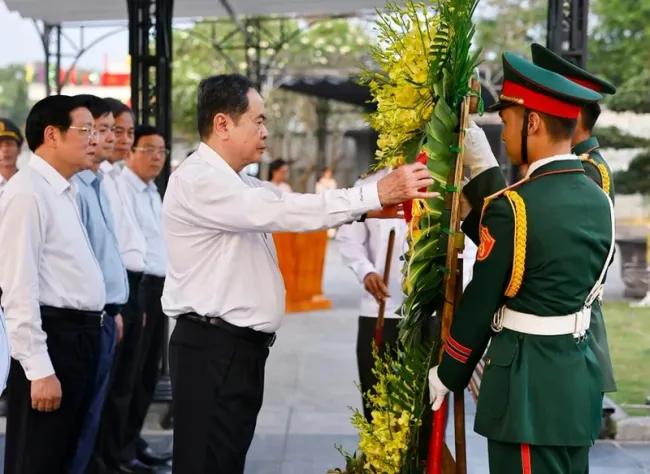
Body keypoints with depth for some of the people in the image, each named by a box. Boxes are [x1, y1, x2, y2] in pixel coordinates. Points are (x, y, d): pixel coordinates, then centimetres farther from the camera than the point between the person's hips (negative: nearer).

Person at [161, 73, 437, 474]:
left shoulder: (237, 183, 15)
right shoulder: (198, 180, -17)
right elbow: (284, 212, -26)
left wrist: (370, 205, -4)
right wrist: (375, 193, -26)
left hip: (241, 345, 10)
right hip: (212, 348, -10)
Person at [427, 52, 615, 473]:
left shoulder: (512, 206, -18)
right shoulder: (599, 201, 4)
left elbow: (481, 302, -11)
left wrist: (448, 376, 2)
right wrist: (483, 166, 16)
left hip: (528, 382, -8)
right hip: (581, 376, 8)